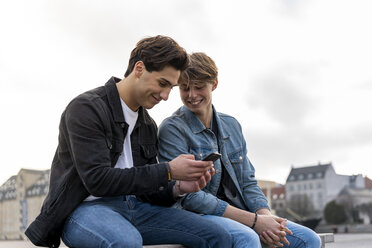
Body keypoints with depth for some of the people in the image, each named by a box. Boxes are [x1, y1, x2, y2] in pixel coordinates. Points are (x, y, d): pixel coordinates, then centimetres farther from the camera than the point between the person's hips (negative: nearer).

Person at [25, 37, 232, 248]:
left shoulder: (148, 125, 15)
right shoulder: (86, 108, -10)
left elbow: (146, 189, 15)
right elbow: (98, 180, -21)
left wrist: (178, 188, -8)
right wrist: (168, 171, -20)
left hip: (134, 206, 7)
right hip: (86, 207, -7)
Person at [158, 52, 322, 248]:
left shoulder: (232, 126, 14)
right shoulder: (172, 129, -7)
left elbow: (248, 182, 13)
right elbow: (190, 197, -15)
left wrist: (265, 215, -10)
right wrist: (254, 221, -19)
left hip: (238, 213, 7)